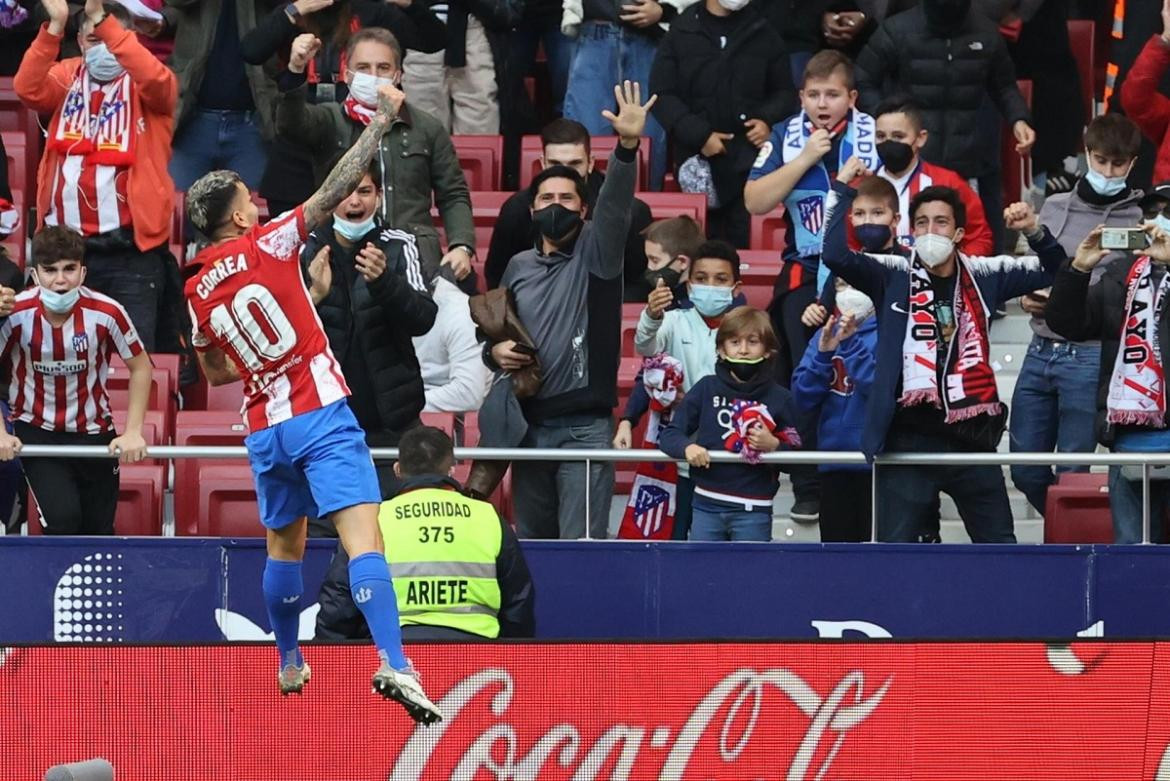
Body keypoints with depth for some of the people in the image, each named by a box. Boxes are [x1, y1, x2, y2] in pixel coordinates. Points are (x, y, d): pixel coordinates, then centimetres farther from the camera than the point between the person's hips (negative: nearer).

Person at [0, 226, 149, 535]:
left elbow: (140, 367, -3)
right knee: (62, 518, -23)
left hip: (94, 431, 2)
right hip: (36, 431, -2)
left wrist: (133, 432, -7)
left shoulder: (106, 312, -18)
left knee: (98, 532, 8)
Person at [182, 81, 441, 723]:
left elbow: (214, 372, 21)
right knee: (363, 539, -16)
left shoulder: (198, 291, 8)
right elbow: (337, 188, -10)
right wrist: (381, 119, -5)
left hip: (265, 430, 6)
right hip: (320, 415, -6)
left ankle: (289, 665, 35)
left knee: (284, 547, 25)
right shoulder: (266, 245, -7)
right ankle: (392, 664, -31)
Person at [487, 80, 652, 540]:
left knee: (582, 544, -11)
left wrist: (627, 147, -34)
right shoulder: (519, 267, 14)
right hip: (529, 424, 5)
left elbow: (614, 208, -18)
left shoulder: (594, 254, 0)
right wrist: (494, 352, 1)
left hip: (585, 428, -5)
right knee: (530, 541, 11)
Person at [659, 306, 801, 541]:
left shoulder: (779, 398, -1)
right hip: (707, 505, 2)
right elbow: (670, 434, 3)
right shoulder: (707, 389, 3)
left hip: (753, 510, -2)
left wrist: (773, 446, -16)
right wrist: (687, 447, -18)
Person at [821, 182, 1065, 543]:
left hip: (973, 438, 3)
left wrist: (1035, 232, -5)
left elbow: (1052, 270, 14)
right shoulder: (893, 276, -1)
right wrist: (844, 191, -16)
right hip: (911, 440, -3)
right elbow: (836, 255, -15)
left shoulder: (984, 275, 7)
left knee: (1001, 547, 12)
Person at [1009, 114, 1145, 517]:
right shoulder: (1055, 207, 13)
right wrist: (1028, 297, 1)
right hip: (1041, 349, 5)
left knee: (1071, 473, -3)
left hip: (1092, 357, -5)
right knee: (1025, 470, 9)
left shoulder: (1139, 221, -3)